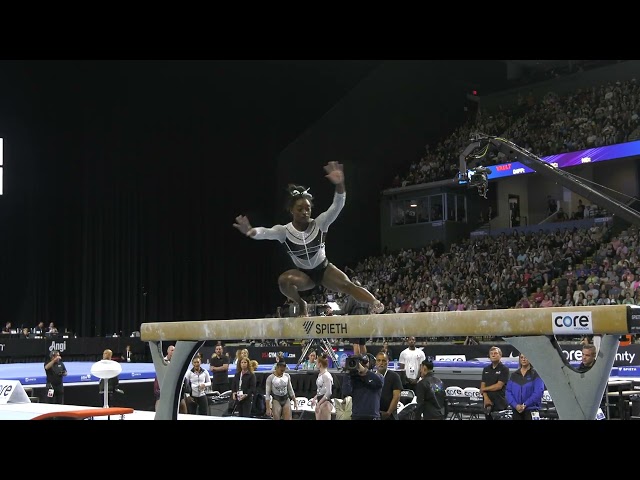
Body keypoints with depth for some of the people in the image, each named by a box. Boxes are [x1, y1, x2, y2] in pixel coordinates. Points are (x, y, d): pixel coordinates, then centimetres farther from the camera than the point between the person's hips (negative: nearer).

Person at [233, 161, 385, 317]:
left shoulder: (319, 224, -18)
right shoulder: (285, 231, -18)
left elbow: (337, 206, -32)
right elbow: (267, 232, -37)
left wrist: (339, 184, -53)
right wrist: (251, 231, -63)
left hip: (324, 269, 0)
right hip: (303, 274, 0)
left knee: (347, 285, -24)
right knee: (284, 280, -30)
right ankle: (301, 305, -6)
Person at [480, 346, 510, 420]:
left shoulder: (504, 369, -2)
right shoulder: (486, 369, 15)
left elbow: (499, 386, -10)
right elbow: (482, 385, 8)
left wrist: (484, 389, 0)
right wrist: (486, 398, -9)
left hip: (500, 403, -5)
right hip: (487, 402, 5)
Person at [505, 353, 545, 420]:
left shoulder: (535, 374, 0)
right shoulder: (514, 375, 13)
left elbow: (538, 392, -10)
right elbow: (508, 392, 5)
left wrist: (525, 405, -15)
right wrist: (516, 405, -11)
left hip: (531, 410, -4)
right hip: (516, 411, 4)